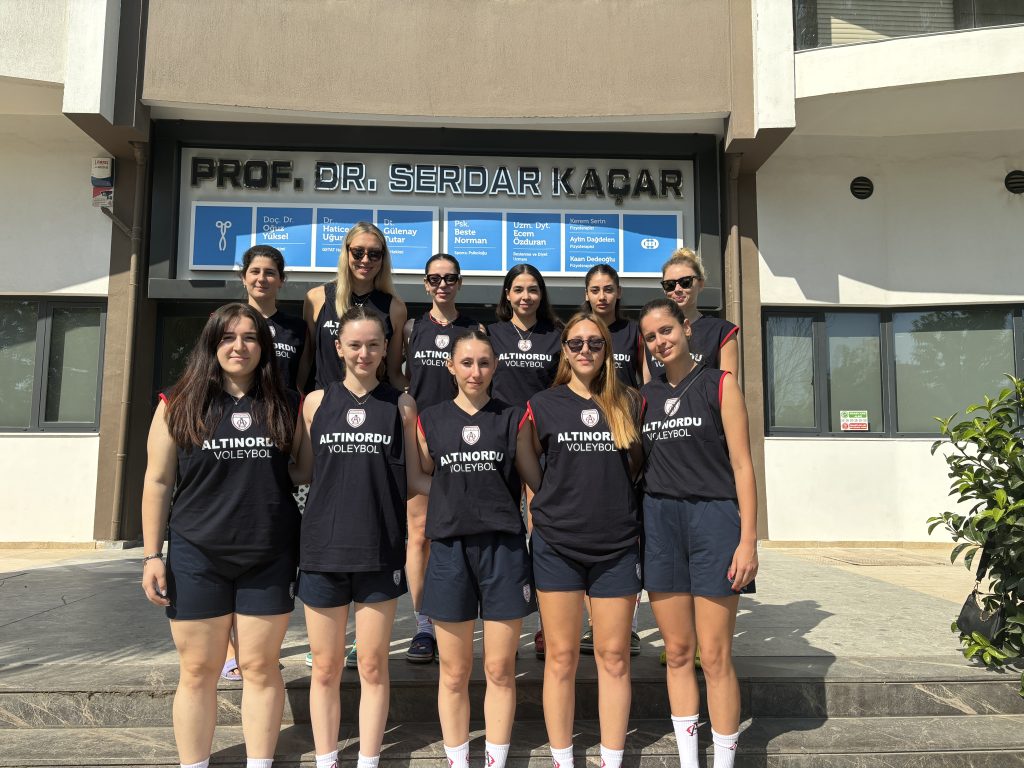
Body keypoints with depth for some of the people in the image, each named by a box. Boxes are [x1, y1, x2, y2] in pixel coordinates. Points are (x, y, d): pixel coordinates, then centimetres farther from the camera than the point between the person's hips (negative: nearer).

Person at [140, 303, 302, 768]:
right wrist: (152, 555, -1)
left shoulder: (285, 406, 3)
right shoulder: (179, 404, 1)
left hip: (269, 558, 1)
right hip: (196, 557, 0)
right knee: (198, 670, 9)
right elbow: (158, 482, 2)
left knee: (260, 667, 7)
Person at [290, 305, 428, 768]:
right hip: (323, 548, 1)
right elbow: (302, 471, 8)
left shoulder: (400, 404, 3)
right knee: (325, 667, 11)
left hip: (380, 551, -1)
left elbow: (413, 479, 6)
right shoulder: (317, 401, 4)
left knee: (373, 666, 8)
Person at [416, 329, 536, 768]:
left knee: (500, 670, 6)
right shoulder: (431, 420, 6)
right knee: (454, 673, 8)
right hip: (450, 550, 1)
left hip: (504, 550, 0)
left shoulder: (513, 418, 5)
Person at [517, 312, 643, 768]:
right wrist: (558, 501, 5)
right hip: (557, 545, -1)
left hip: (616, 545, 1)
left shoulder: (628, 403, 6)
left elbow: (635, 465, 15)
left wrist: (609, 497, 5)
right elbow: (526, 463, 10)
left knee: (613, 658, 6)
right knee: (561, 658, 5)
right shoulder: (543, 404, 2)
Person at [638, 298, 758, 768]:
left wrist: (748, 540, -10)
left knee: (715, 657, 0)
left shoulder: (719, 385, 0)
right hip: (660, 522, 4)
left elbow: (741, 465, -4)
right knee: (677, 651, 10)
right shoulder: (646, 395, 11)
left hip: (713, 518, -3)